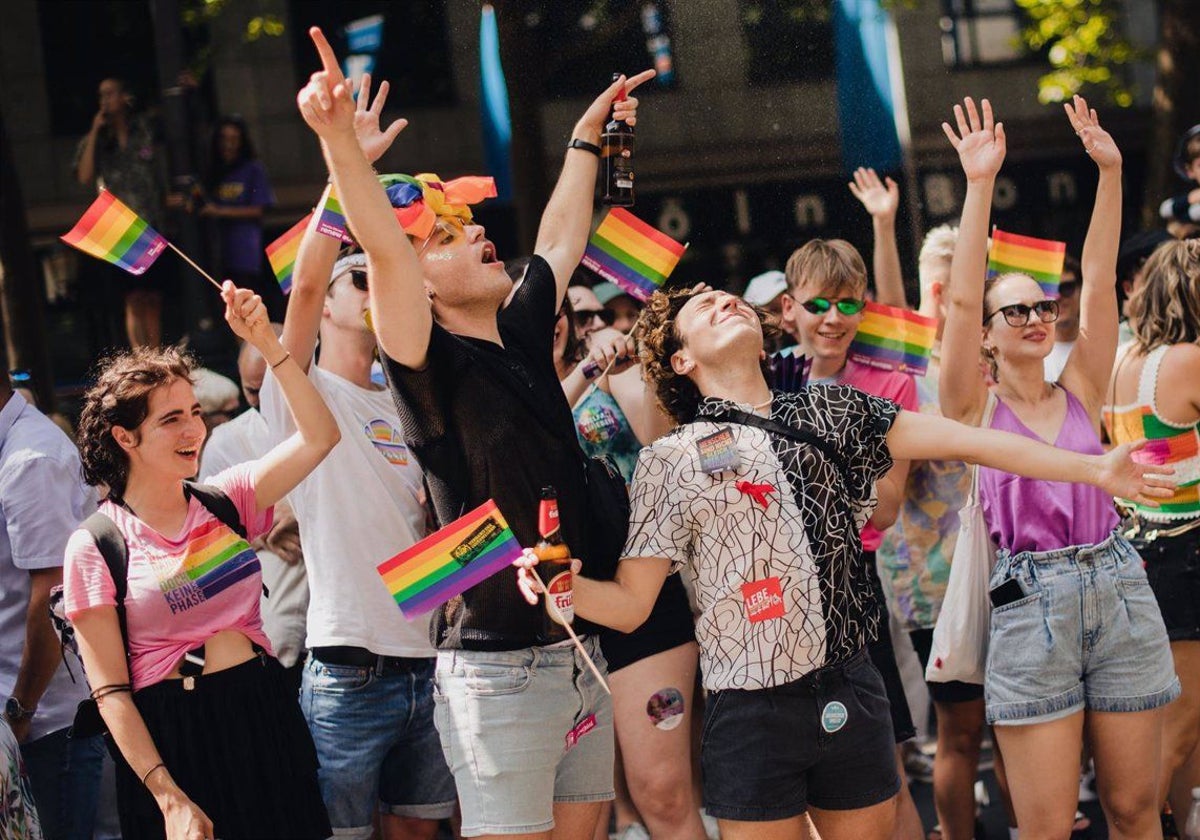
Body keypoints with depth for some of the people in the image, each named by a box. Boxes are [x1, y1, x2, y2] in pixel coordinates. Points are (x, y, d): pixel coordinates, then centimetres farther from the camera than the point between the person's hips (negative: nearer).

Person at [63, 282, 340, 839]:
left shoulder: (226, 500, 7)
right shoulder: (94, 547, -5)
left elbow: (318, 437, -2)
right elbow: (110, 690, -8)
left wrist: (267, 343, -11)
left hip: (265, 713, 4)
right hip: (171, 736, -4)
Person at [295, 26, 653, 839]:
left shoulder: (522, 337, 11)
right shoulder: (431, 364, -10)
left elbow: (560, 245, 28)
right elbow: (383, 251, -26)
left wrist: (586, 140, 38)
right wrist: (339, 137, -39)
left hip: (583, 655, 7)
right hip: (498, 669, -7)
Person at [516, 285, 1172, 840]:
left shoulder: (831, 413, 11)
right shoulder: (672, 460, 2)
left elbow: (966, 441, 7)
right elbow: (631, 602, 1)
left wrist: (1095, 469, 2)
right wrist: (560, 584, -20)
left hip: (852, 694, 3)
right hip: (753, 714, -3)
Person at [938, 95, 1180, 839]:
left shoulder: (1081, 393, 11)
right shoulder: (975, 408, 4)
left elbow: (1099, 282, 4)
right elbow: (961, 300, -8)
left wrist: (1111, 171, -4)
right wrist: (980, 185, -14)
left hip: (1120, 589, 3)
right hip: (1032, 603, -3)